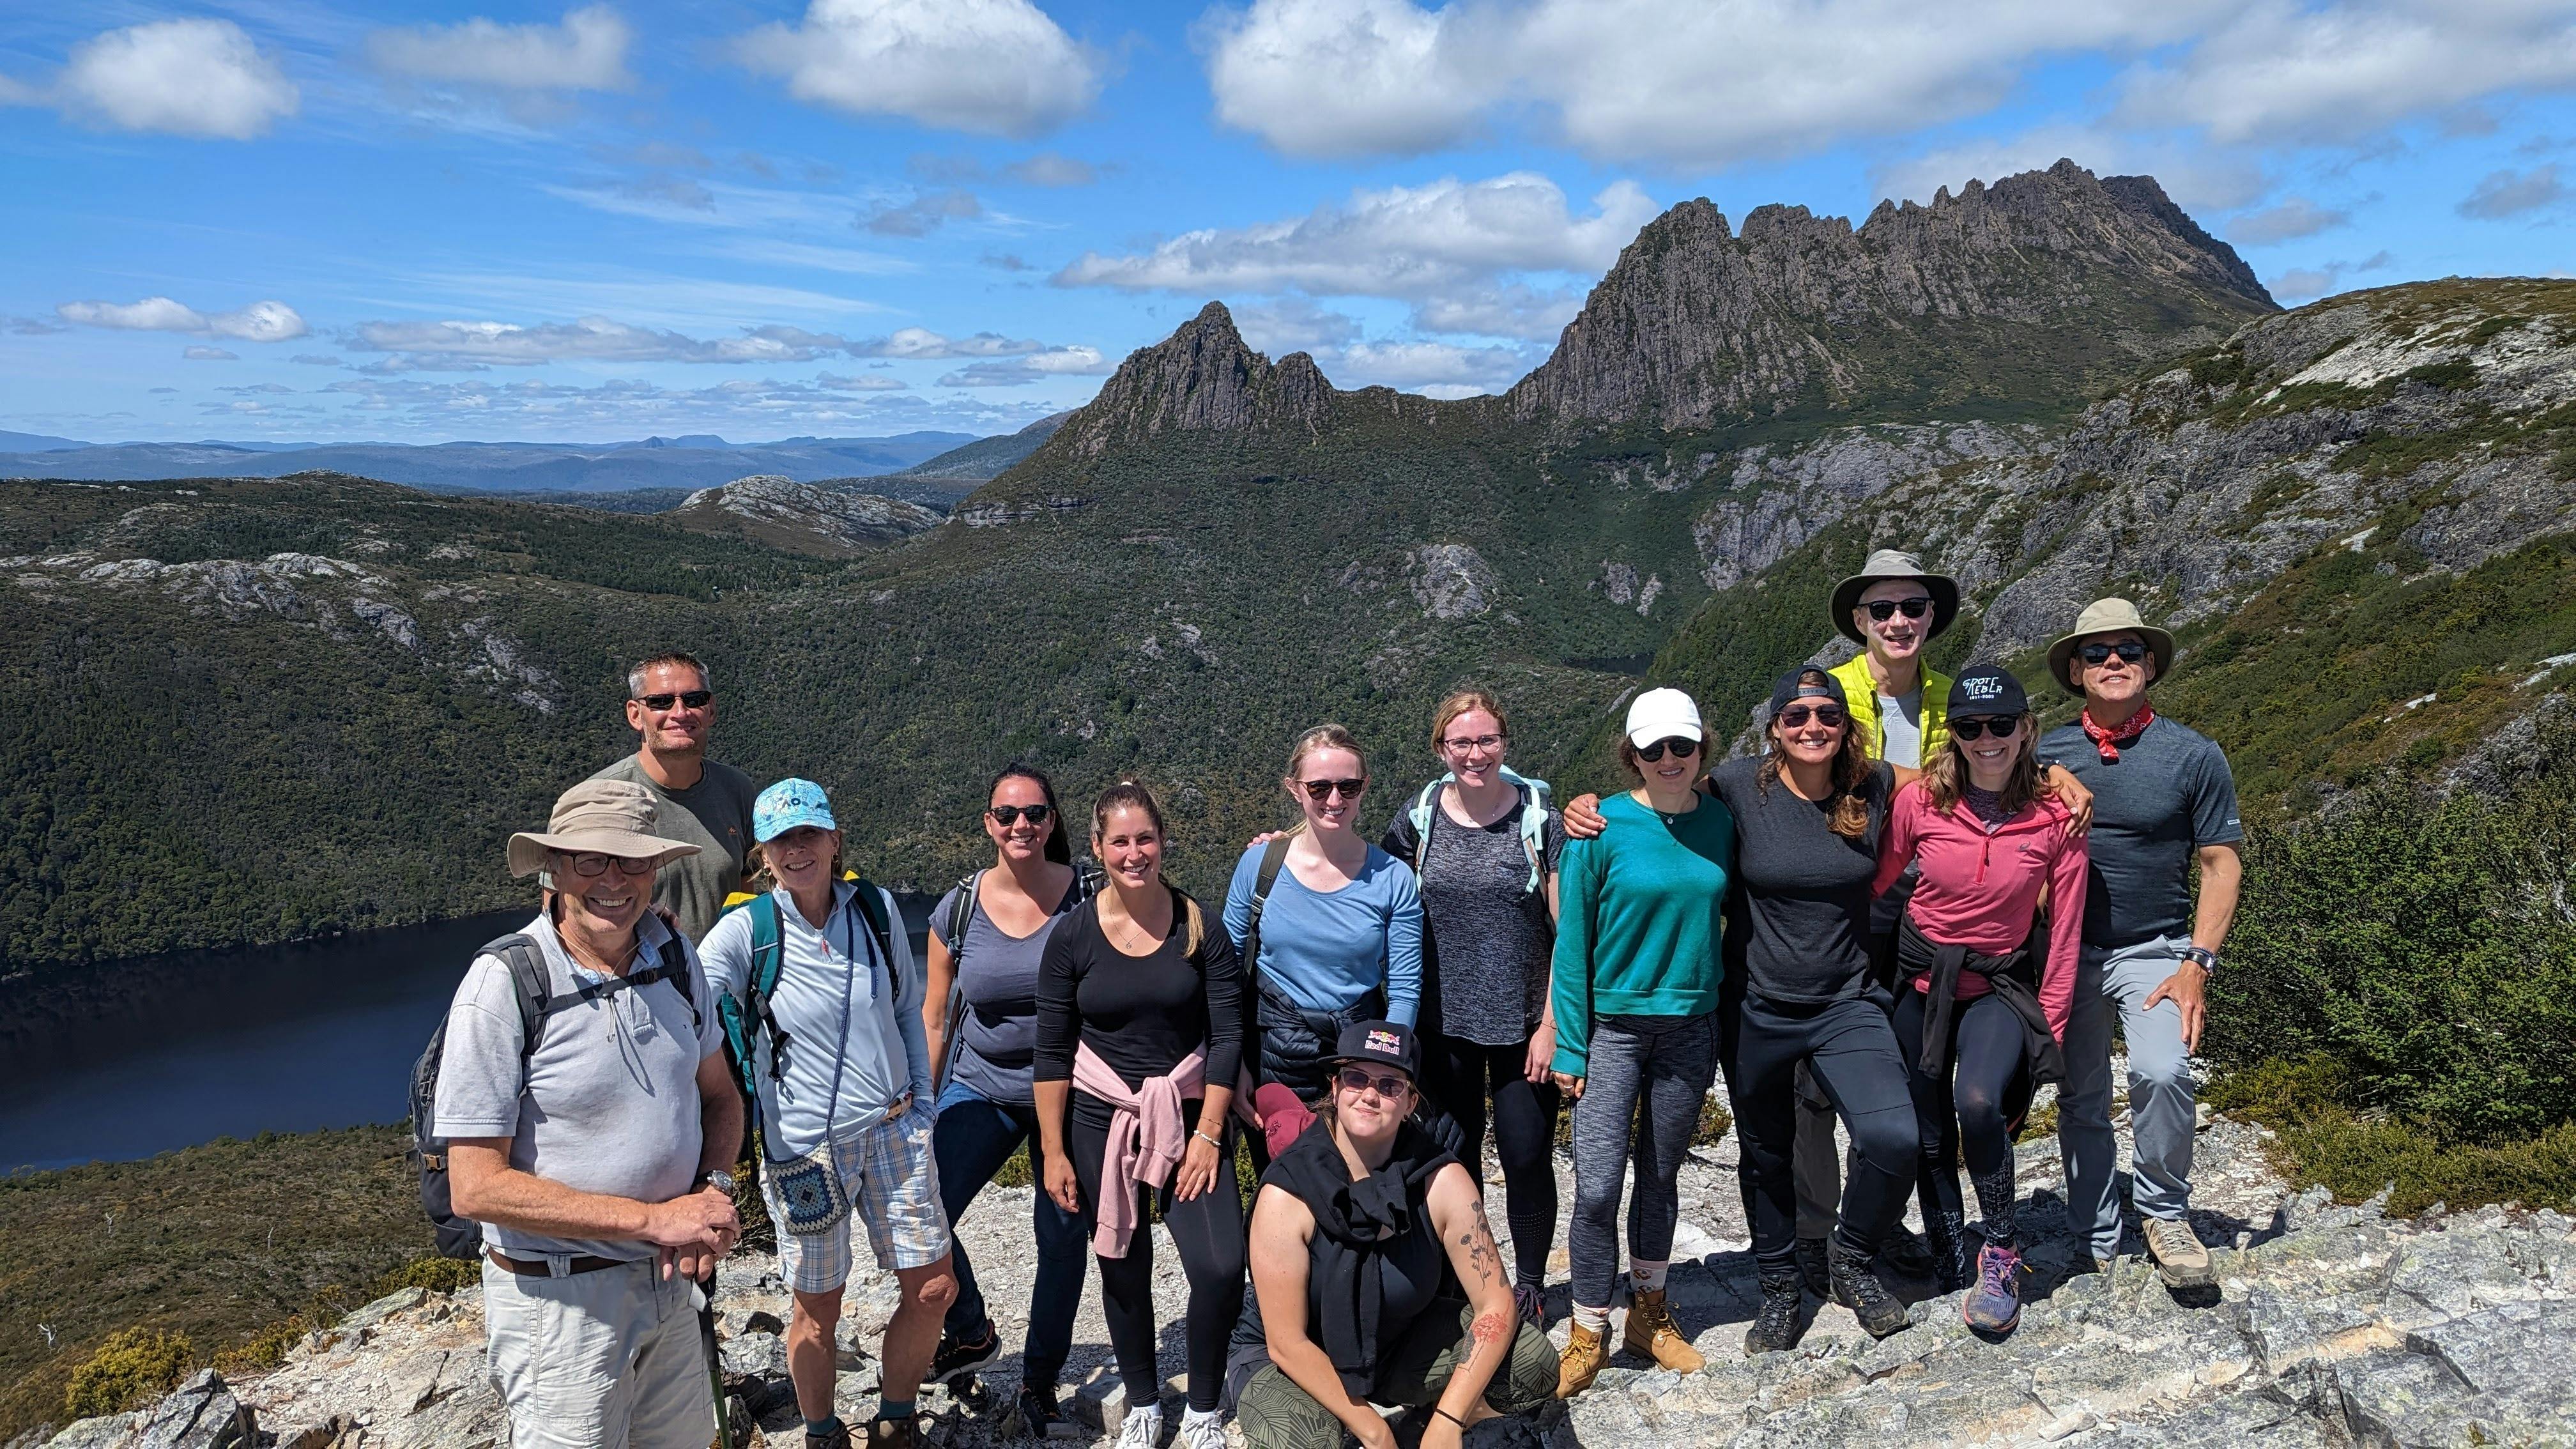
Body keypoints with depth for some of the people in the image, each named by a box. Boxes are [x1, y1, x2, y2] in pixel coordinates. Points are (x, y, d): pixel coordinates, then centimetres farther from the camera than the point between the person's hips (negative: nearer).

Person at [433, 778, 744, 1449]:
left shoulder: (676, 956, -1)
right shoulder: (504, 984, -19)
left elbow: (719, 1095, 11)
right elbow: (476, 1187, -20)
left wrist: (714, 1192, -10)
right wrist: (654, 1218, -22)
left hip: (668, 1279, 6)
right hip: (559, 1296, -6)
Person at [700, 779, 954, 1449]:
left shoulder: (877, 909, -2)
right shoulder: (744, 930, -11)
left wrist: (923, 1105, 9)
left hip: (893, 1131, 3)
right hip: (805, 1146, -3)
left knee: (932, 1287, 7)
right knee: (817, 1308, 8)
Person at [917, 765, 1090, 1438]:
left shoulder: (1086, 897, -8)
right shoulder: (958, 910, -3)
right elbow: (936, 1020, 5)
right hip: (981, 1088, 2)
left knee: (1063, 1236, 4)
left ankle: (1040, 1382, 27)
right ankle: (971, 1333, 20)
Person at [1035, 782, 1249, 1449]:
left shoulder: (1198, 925, -5)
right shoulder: (1073, 935, -5)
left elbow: (1228, 1035, -4)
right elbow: (1052, 1053, -1)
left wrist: (1207, 1133, -8)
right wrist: (1053, 1152, -2)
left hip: (1188, 1113, 0)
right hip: (1101, 1118, 0)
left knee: (1221, 1266, -11)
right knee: (1124, 1270, 8)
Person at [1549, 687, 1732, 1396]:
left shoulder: (1721, 823, 1)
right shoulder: (1602, 828, -10)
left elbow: (1730, 919, 12)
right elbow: (1573, 941, -6)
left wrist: (1727, 1029, 10)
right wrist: (1569, 1045, -8)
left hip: (1690, 1027, 3)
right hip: (1612, 1026, -3)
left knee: (1661, 1176, 15)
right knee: (1597, 1188, -7)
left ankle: (1649, 1313, 32)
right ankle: (1588, 1336, 9)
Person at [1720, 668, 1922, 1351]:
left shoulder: (1874, 787, -5)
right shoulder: (1738, 788, -12)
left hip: (1848, 1005, 1)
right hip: (1756, 1011, 0)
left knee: (1893, 1137, -20)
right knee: (1766, 1155, 16)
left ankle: (1853, 1263, 11)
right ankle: (1780, 1290, 41)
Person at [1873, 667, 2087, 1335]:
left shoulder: (2056, 817, -12)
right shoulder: (1920, 801, -11)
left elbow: (2065, 931, -5)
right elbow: (1872, 887, 0)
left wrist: (2051, 1028, -5)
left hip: (2001, 985, -2)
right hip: (1919, 979, 2)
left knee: (1978, 1103, -27)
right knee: (1929, 1137, 8)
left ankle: (2002, 1256, -5)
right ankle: (1950, 1266, 30)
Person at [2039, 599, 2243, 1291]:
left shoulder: (2194, 756, -3)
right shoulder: (2046, 754, 2)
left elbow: (2222, 863, -2)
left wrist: (2196, 964, -11)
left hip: (2154, 950, -2)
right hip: (2065, 951, 2)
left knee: (2161, 1072, -24)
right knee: (2081, 1102, 8)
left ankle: (2164, 1213, -1)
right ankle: (2095, 1246, 23)